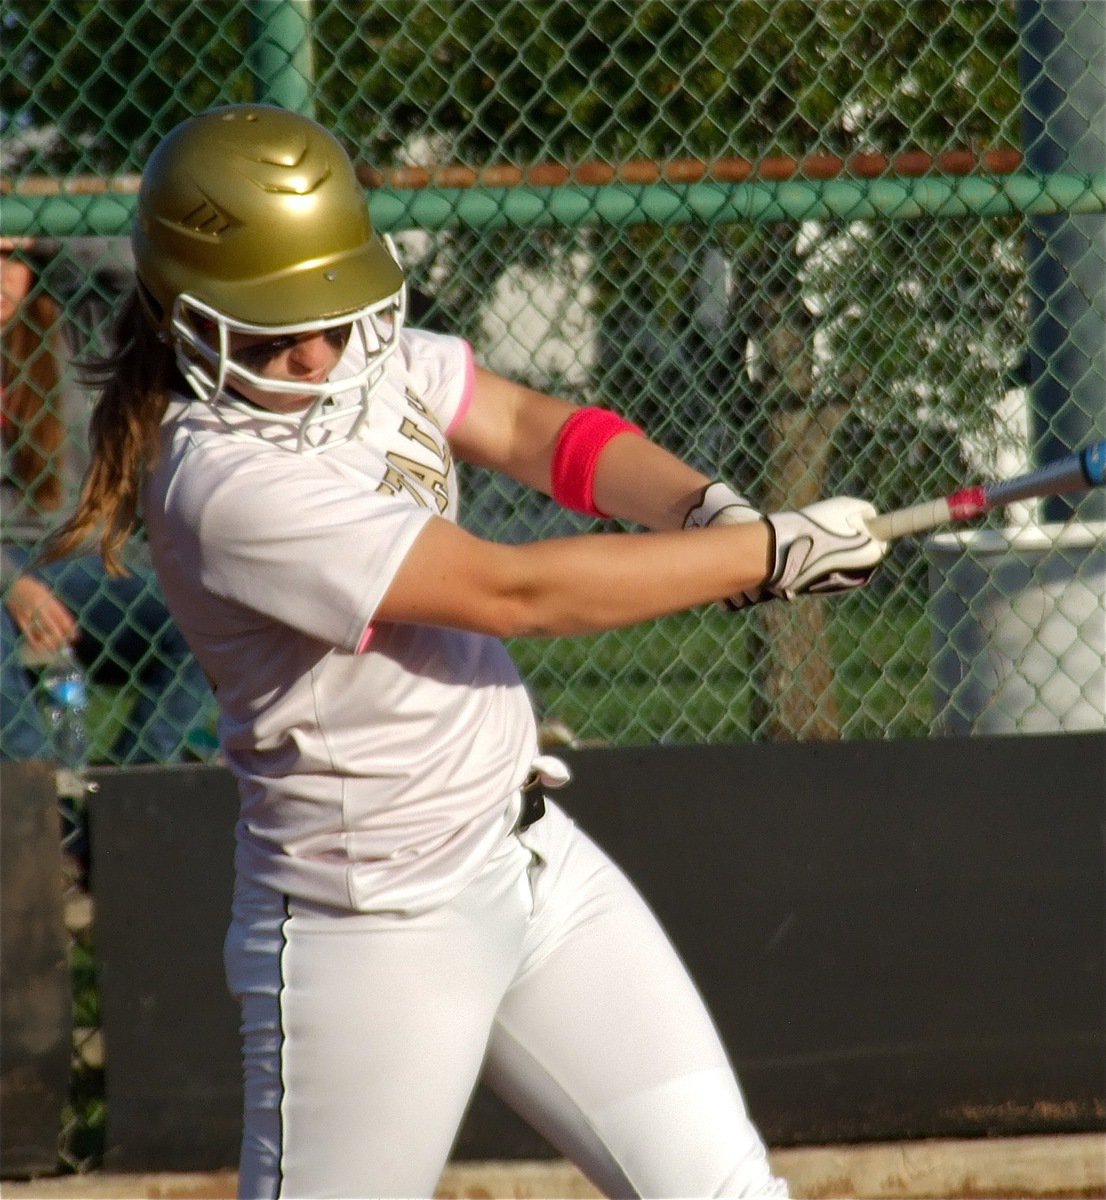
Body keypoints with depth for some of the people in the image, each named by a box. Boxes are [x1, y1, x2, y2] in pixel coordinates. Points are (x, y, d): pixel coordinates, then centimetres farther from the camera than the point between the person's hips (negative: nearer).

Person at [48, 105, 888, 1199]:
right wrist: (772, 553, -18)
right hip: (372, 932, -8)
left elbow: (534, 429, 2)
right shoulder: (226, 482, -25)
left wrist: (703, 508, -19)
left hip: (530, 857, 8)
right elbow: (518, 593, -24)